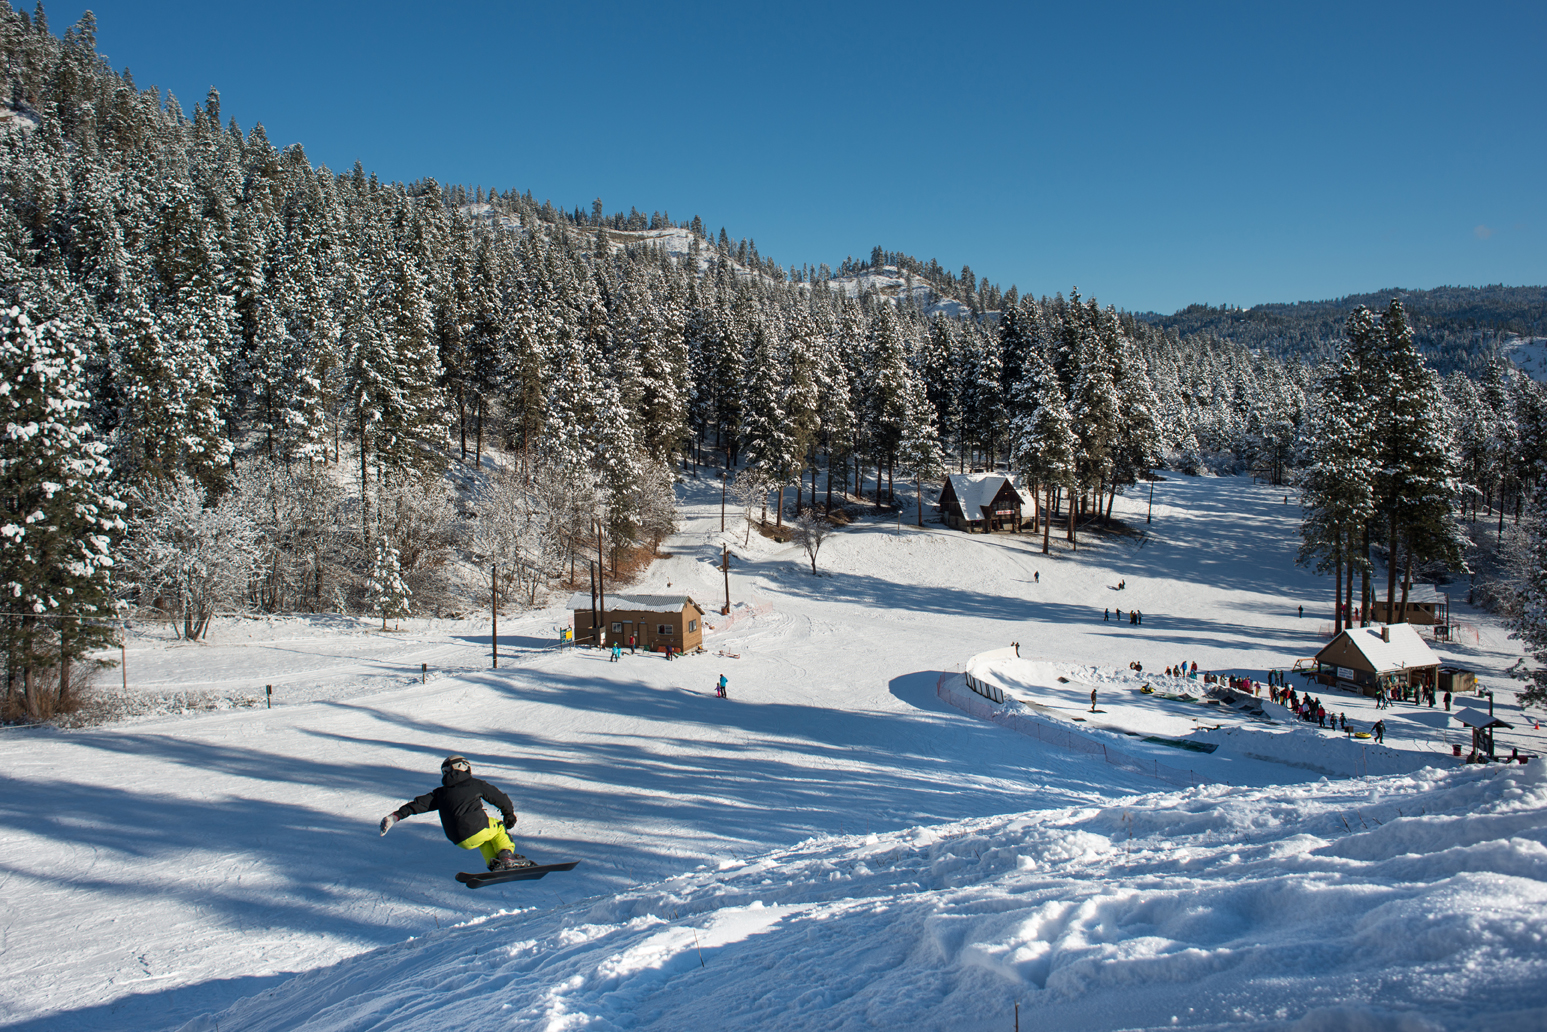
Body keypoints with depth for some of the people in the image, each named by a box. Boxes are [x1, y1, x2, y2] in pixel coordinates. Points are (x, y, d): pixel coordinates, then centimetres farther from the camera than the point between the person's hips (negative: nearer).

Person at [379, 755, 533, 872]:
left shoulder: (440, 793, 18)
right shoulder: (475, 784, 11)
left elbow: (419, 804, 12)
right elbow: (500, 798, 18)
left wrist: (394, 817, 14)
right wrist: (509, 814, 35)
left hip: (460, 841, 3)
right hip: (478, 828, -3)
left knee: (484, 838, 35)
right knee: (498, 828, 30)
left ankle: (494, 863, 12)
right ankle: (507, 857, 11)